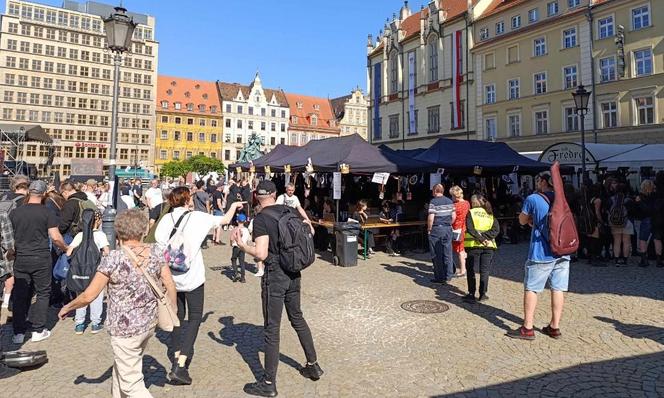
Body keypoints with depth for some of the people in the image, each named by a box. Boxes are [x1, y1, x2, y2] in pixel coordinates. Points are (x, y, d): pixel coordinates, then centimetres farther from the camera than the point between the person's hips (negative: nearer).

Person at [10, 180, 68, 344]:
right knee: (43, 293, 9)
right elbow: (55, 238, -13)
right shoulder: (47, 213, -10)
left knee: (20, 295, 12)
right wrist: (66, 248, 5)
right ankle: (38, 330, 12)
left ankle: (18, 332, 17)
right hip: (41, 259, -3)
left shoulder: (15, 212, 1)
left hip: (21, 259, 3)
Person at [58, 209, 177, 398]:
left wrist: (67, 308, 6)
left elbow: (88, 296, -14)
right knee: (121, 365, 30)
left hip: (125, 329, -5)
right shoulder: (156, 252, -8)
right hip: (149, 323, 5)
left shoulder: (113, 259, -19)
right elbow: (170, 285, -3)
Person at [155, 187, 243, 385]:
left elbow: (159, 244, -7)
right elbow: (225, 220, 1)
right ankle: (180, 366, -4)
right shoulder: (197, 217, -9)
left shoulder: (166, 219, -2)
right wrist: (234, 205, 20)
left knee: (177, 317, 20)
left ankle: (178, 357, 28)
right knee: (194, 318, 6)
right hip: (192, 276, -4)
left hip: (171, 276, 4)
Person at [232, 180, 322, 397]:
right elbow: (310, 231, 14)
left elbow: (261, 254, -21)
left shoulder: (261, 218, -15)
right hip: (294, 273, 6)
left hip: (275, 275, -6)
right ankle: (313, 365, 33)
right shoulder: (290, 210, 3)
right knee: (297, 317, 22)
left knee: (272, 328, 4)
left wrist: (240, 244, -8)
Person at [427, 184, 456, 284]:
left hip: (436, 229, -5)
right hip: (448, 229, 6)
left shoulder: (433, 202, -10)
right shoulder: (449, 201, 7)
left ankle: (440, 277, 8)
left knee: (437, 255, 3)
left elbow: (431, 218, -16)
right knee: (448, 253, 11)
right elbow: (454, 216, 7)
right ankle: (448, 276, 17)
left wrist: (429, 229, -4)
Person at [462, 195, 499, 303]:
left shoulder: (471, 213, -1)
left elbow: (469, 229, -15)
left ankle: (471, 294, 5)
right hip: (488, 246, 3)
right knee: (485, 271, 10)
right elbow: (496, 230, -3)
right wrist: (484, 236, -9)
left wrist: (480, 238, -15)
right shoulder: (490, 214, 10)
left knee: (471, 270, 6)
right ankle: (483, 294, 11)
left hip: (473, 245, -3)